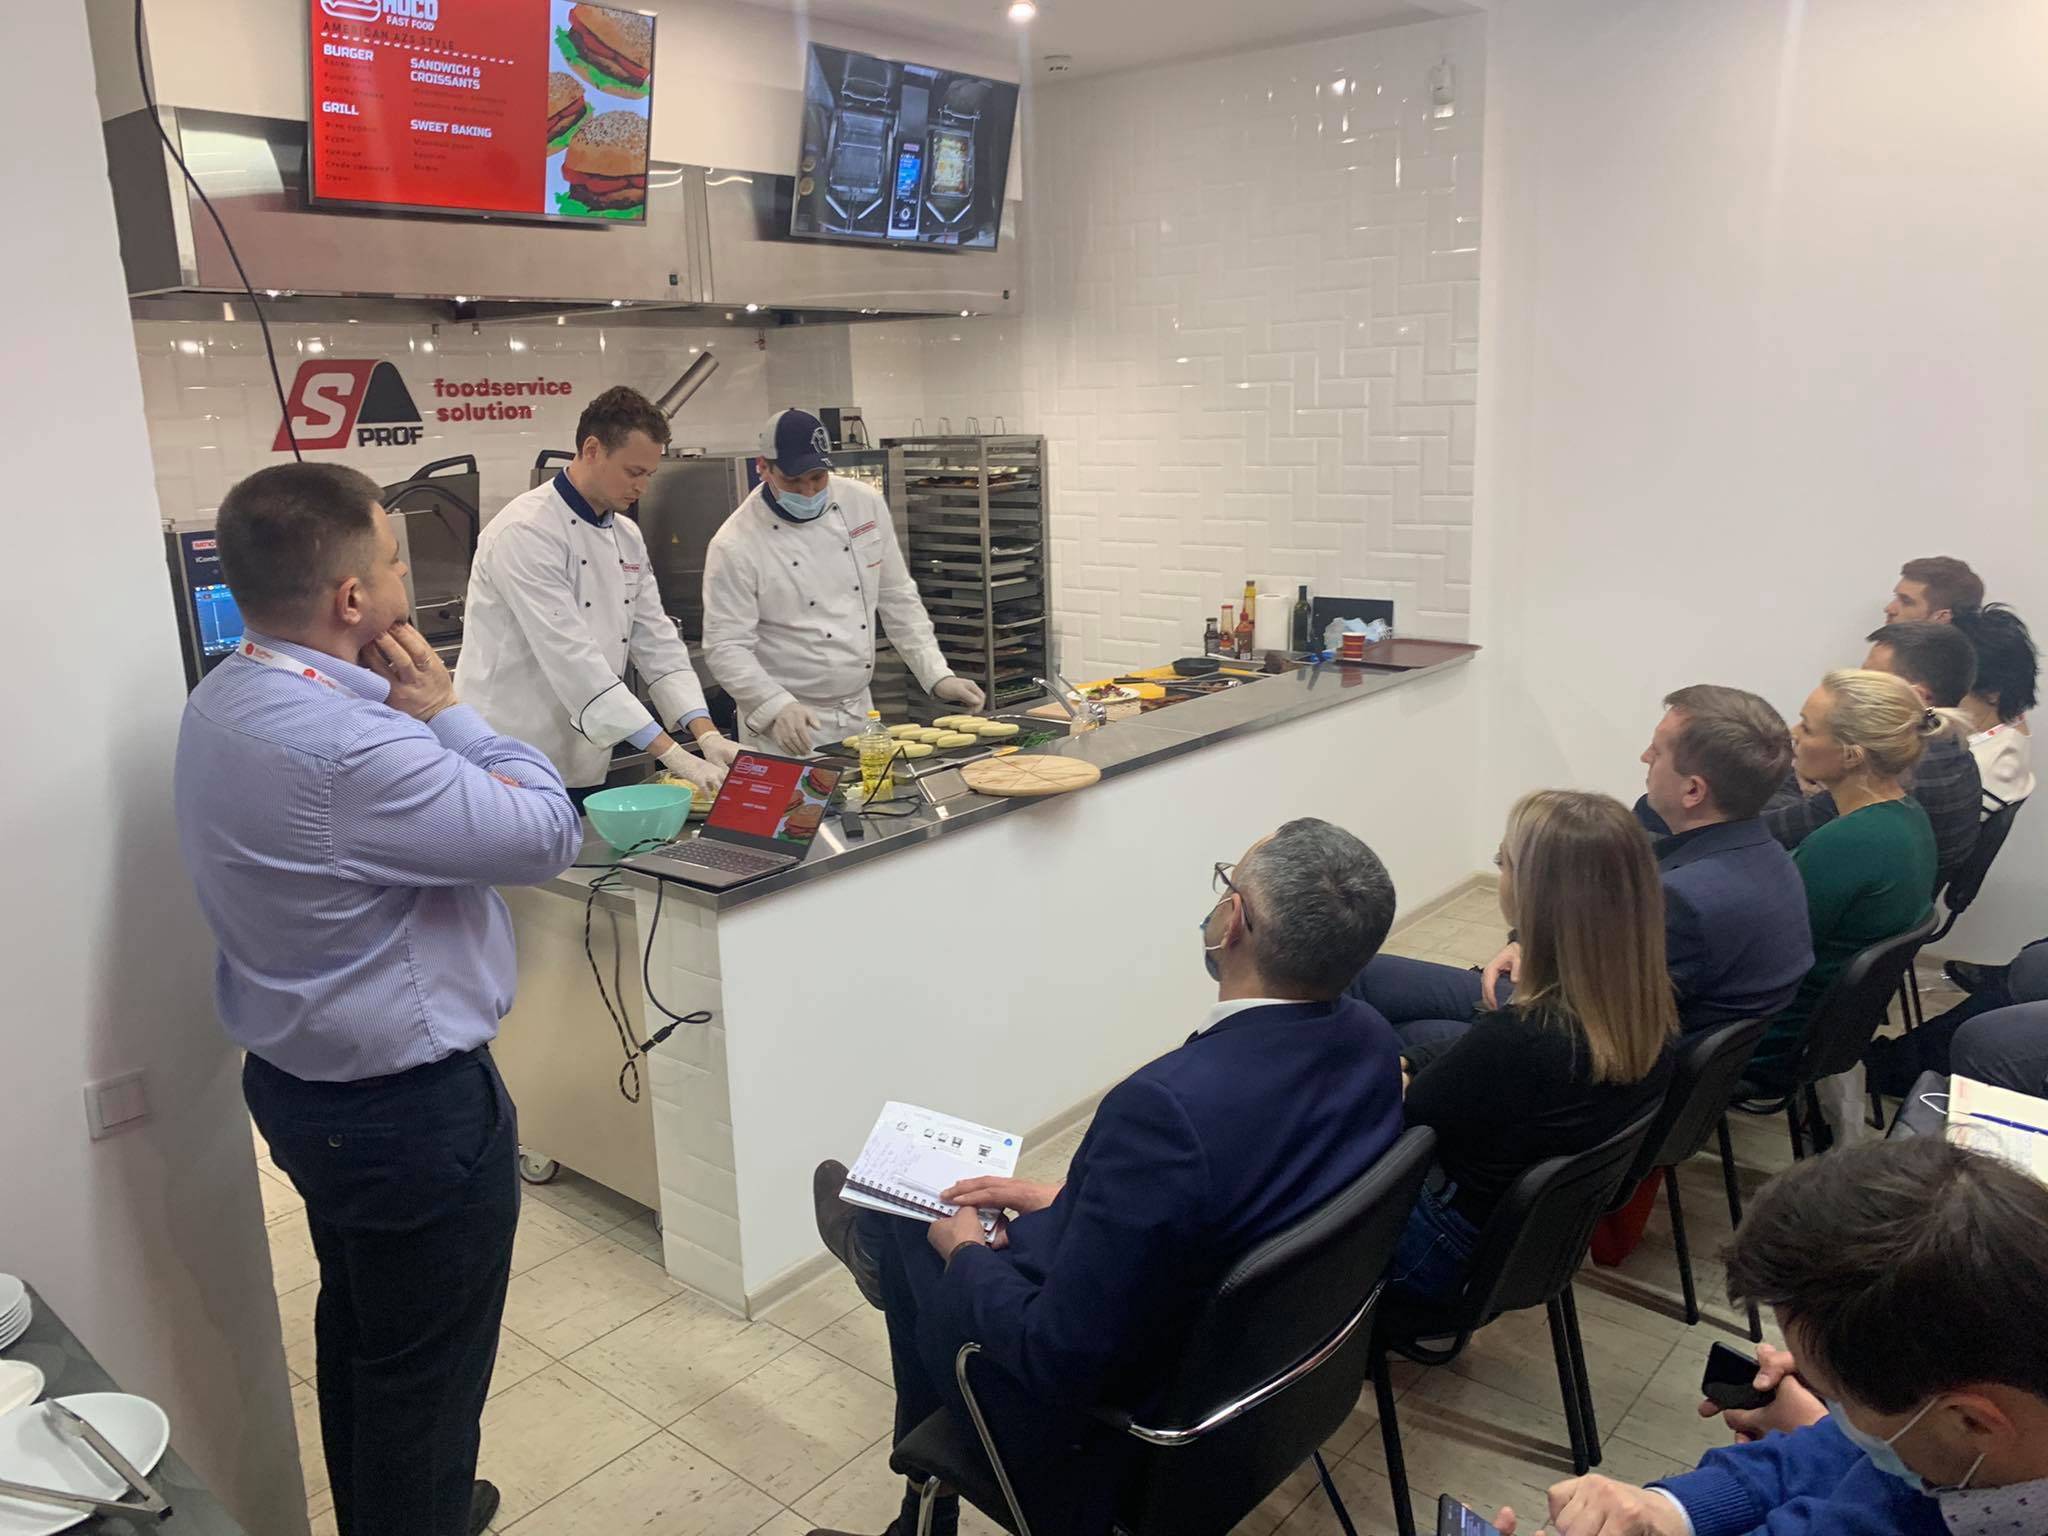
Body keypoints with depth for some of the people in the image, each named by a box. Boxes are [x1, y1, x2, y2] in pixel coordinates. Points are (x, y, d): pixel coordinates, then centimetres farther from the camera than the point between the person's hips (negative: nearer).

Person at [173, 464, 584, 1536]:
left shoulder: (224, 704, 0)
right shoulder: (345, 745, -32)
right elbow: (548, 833, -24)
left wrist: (415, 717, -9)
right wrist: (446, 713, -16)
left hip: (301, 1082, 10)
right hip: (411, 1108, -10)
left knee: (357, 1328, 28)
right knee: (426, 1368, 11)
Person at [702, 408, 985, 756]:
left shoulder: (865, 504, -1)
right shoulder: (735, 545, -15)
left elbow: (897, 598, 7)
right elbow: (726, 647, -15)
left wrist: (938, 676, 1)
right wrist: (778, 707, -30)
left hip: (860, 713, 5)